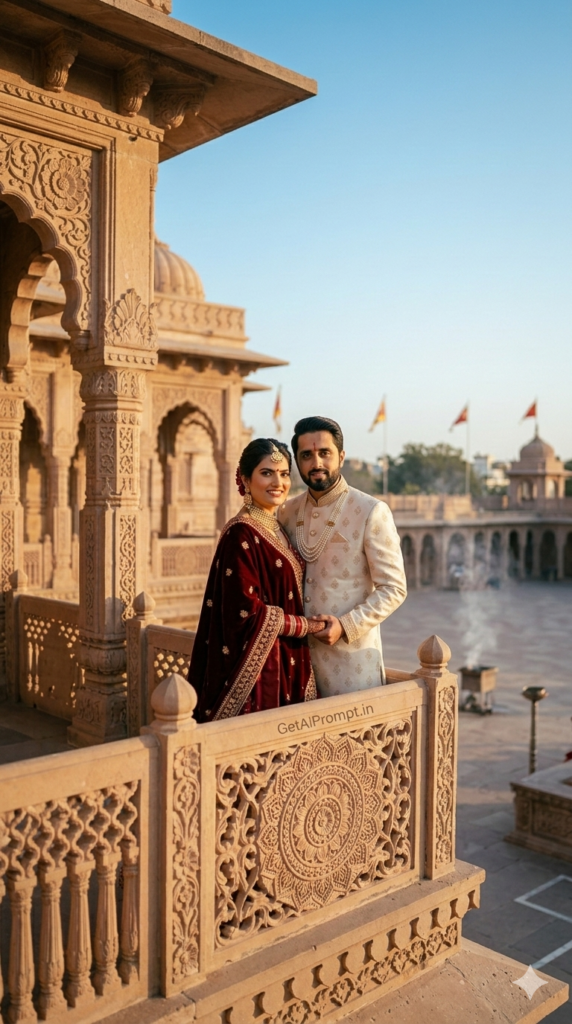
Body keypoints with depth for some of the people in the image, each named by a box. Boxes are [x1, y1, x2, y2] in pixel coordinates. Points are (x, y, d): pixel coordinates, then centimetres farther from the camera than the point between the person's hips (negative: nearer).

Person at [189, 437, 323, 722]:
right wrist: (305, 626, -11)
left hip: (285, 665, 9)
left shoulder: (276, 530, 10)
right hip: (257, 666, -9)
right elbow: (248, 612, -20)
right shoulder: (241, 534, -16)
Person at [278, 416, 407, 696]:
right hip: (298, 655, 4)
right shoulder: (288, 512, 5)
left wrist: (347, 626, -19)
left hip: (351, 656, -4)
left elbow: (393, 589, -9)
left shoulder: (371, 512, -9)